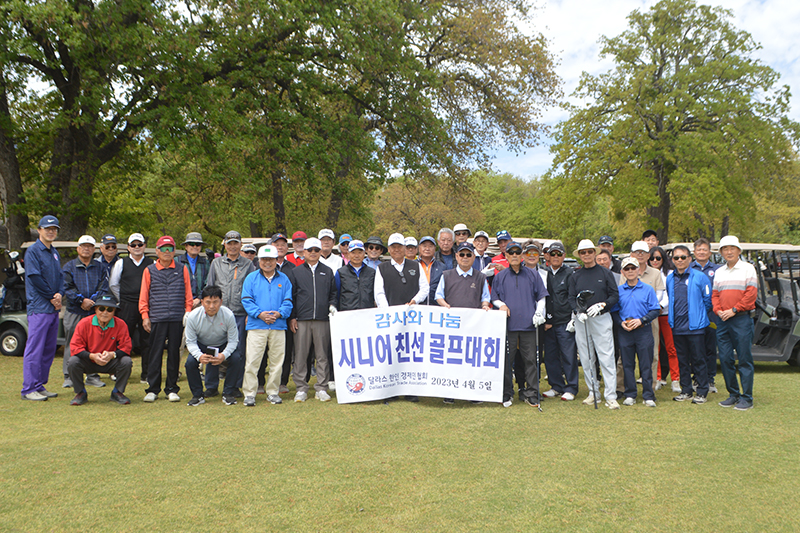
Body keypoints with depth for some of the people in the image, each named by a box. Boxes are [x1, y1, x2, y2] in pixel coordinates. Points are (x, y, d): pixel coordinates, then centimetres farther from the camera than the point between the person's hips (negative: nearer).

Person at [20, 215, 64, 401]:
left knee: (49, 349, 10)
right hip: (39, 307, -8)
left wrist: (59, 294, -4)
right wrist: (52, 297, -10)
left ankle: (40, 386, 18)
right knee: (34, 349, -6)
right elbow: (35, 277, -13)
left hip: (54, 308, 8)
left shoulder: (55, 253, 17)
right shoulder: (32, 251, -6)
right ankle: (29, 389, -1)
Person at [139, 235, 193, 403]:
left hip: (177, 320, 1)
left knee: (174, 353, 5)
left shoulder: (182, 270, 11)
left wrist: (188, 314, 4)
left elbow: (188, 295, 10)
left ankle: (172, 389, 13)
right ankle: (152, 389, 10)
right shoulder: (149, 271, 10)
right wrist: (145, 316, 1)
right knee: (155, 354, 0)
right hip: (157, 319, 0)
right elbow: (144, 296, 9)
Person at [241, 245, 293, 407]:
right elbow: (246, 300, 1)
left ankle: (272, 392, 18)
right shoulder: (251, 278, 9)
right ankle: (249, 393, 4)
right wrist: (259, 313, -14)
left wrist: (280, 313, -12)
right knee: (252, 360, -5)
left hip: (278, 326, 2)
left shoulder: (284, 279, 13)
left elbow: (288, 301, 7)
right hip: (256, 326, -2)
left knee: (277, 360, 5)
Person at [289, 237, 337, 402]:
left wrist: (332, 305, -1)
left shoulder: (327, 272, 14)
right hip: (301, 320, -1)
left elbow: (333, 293, 18)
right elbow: (291, 296, 9)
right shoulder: (296, 272, 11)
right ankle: (301, 388, 9)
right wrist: (292, 317, 2)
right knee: (300, 355, 0)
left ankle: (321, 388, 10)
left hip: (322, 320, 1)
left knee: (322, 355, 3)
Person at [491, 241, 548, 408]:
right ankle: (506, 394, 11)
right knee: (506, 360, 1)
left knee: (531, 360, 1)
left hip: (529, 325, 0)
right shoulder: (500, 276, 12)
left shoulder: (533, 275, 12)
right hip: (508, 324, 0)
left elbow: (541, 297, 12)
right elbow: (494, 298, 16)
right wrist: (501, 305, -3)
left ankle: (531, 394, 10)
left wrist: (539, 313, -2)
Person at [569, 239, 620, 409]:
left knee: (606, 357, -7)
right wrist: (578, 311, -9)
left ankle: (611, 396, -3)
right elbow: (571, 298, 9)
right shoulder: (576, 276, 10)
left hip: (602, 319, -3)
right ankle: (593, 392, 17)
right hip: (581, 320, 3)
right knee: (585, 358, 5)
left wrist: (601, 305, -13)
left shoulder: (605, 273, 5)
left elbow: (615, 295, 2)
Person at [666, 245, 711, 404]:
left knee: (698, 360, 1)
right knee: (682, 361, 11)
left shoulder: (700, 277, -4)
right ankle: (685, 391, 21)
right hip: (677, 327, 5)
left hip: (695, 326, -4)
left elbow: (708, 300, 2)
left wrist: (699, 315, 8)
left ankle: (702, 392, 10)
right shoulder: (670, 279, 10)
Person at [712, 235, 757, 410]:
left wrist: (734, 310, -14)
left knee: (744, 359, -3)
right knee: (725, 359, 6)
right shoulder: (719, 272, 16)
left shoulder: (748, 268, 2)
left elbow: (751, 293, -7)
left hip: (741, 319, -5)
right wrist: (718, 310, -3)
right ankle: (733, 394, 17)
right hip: (723, 320, 5)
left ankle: (746, 398, 3)